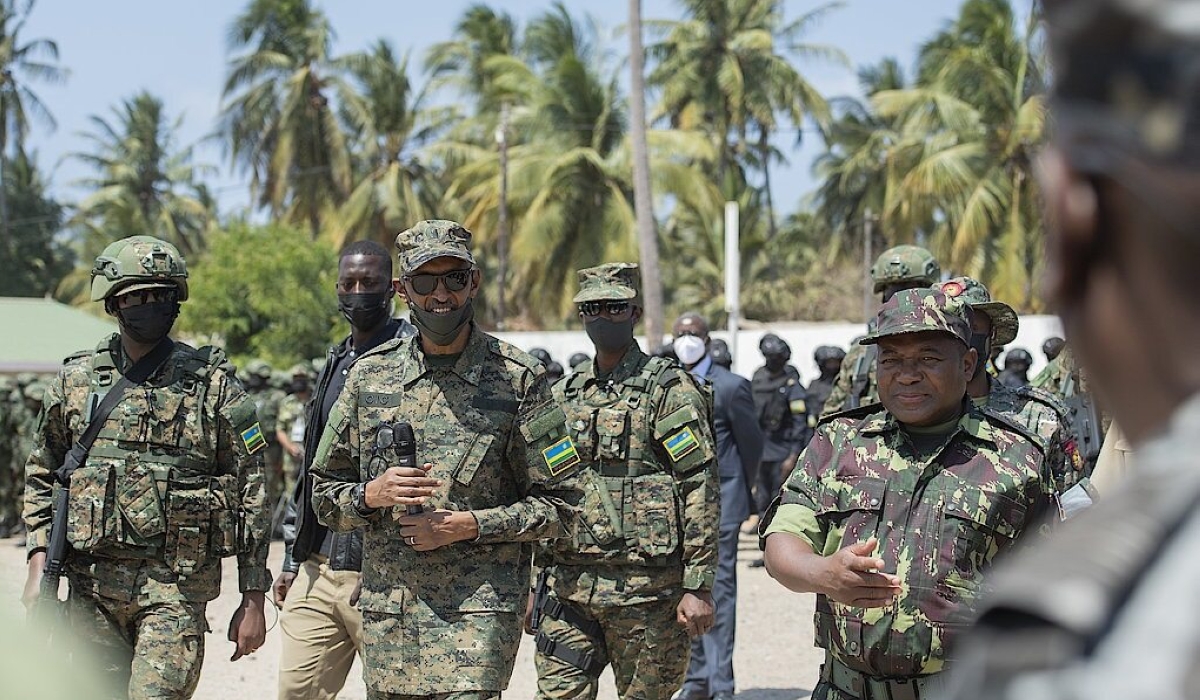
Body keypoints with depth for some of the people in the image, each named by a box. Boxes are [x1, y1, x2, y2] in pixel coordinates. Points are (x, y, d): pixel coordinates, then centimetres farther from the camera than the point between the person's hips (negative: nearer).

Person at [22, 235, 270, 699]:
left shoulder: (214, 385, 0)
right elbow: (41, 478, 17)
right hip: (92, 585, 3)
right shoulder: (75, 381, 8)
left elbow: (251, 493, 0)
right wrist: (39, 565, 3)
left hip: (176, 588, -3)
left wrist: (253, 599, -2)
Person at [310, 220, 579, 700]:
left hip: (477, 610, -4)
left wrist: (469, 525, -14)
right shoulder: (369, 376, 8)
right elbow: (325, 495, 13)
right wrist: (373, 494, -9)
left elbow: (556, 505, -1)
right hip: (385, 609, 4)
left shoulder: (518, 380, -1)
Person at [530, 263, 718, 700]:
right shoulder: (564, 396, 14)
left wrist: (699, 587, -14)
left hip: (646, 592, -5)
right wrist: (539, 582, 16)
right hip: (568, 590, 5)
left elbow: (701, 489, -9)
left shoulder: (670, 389, -3)